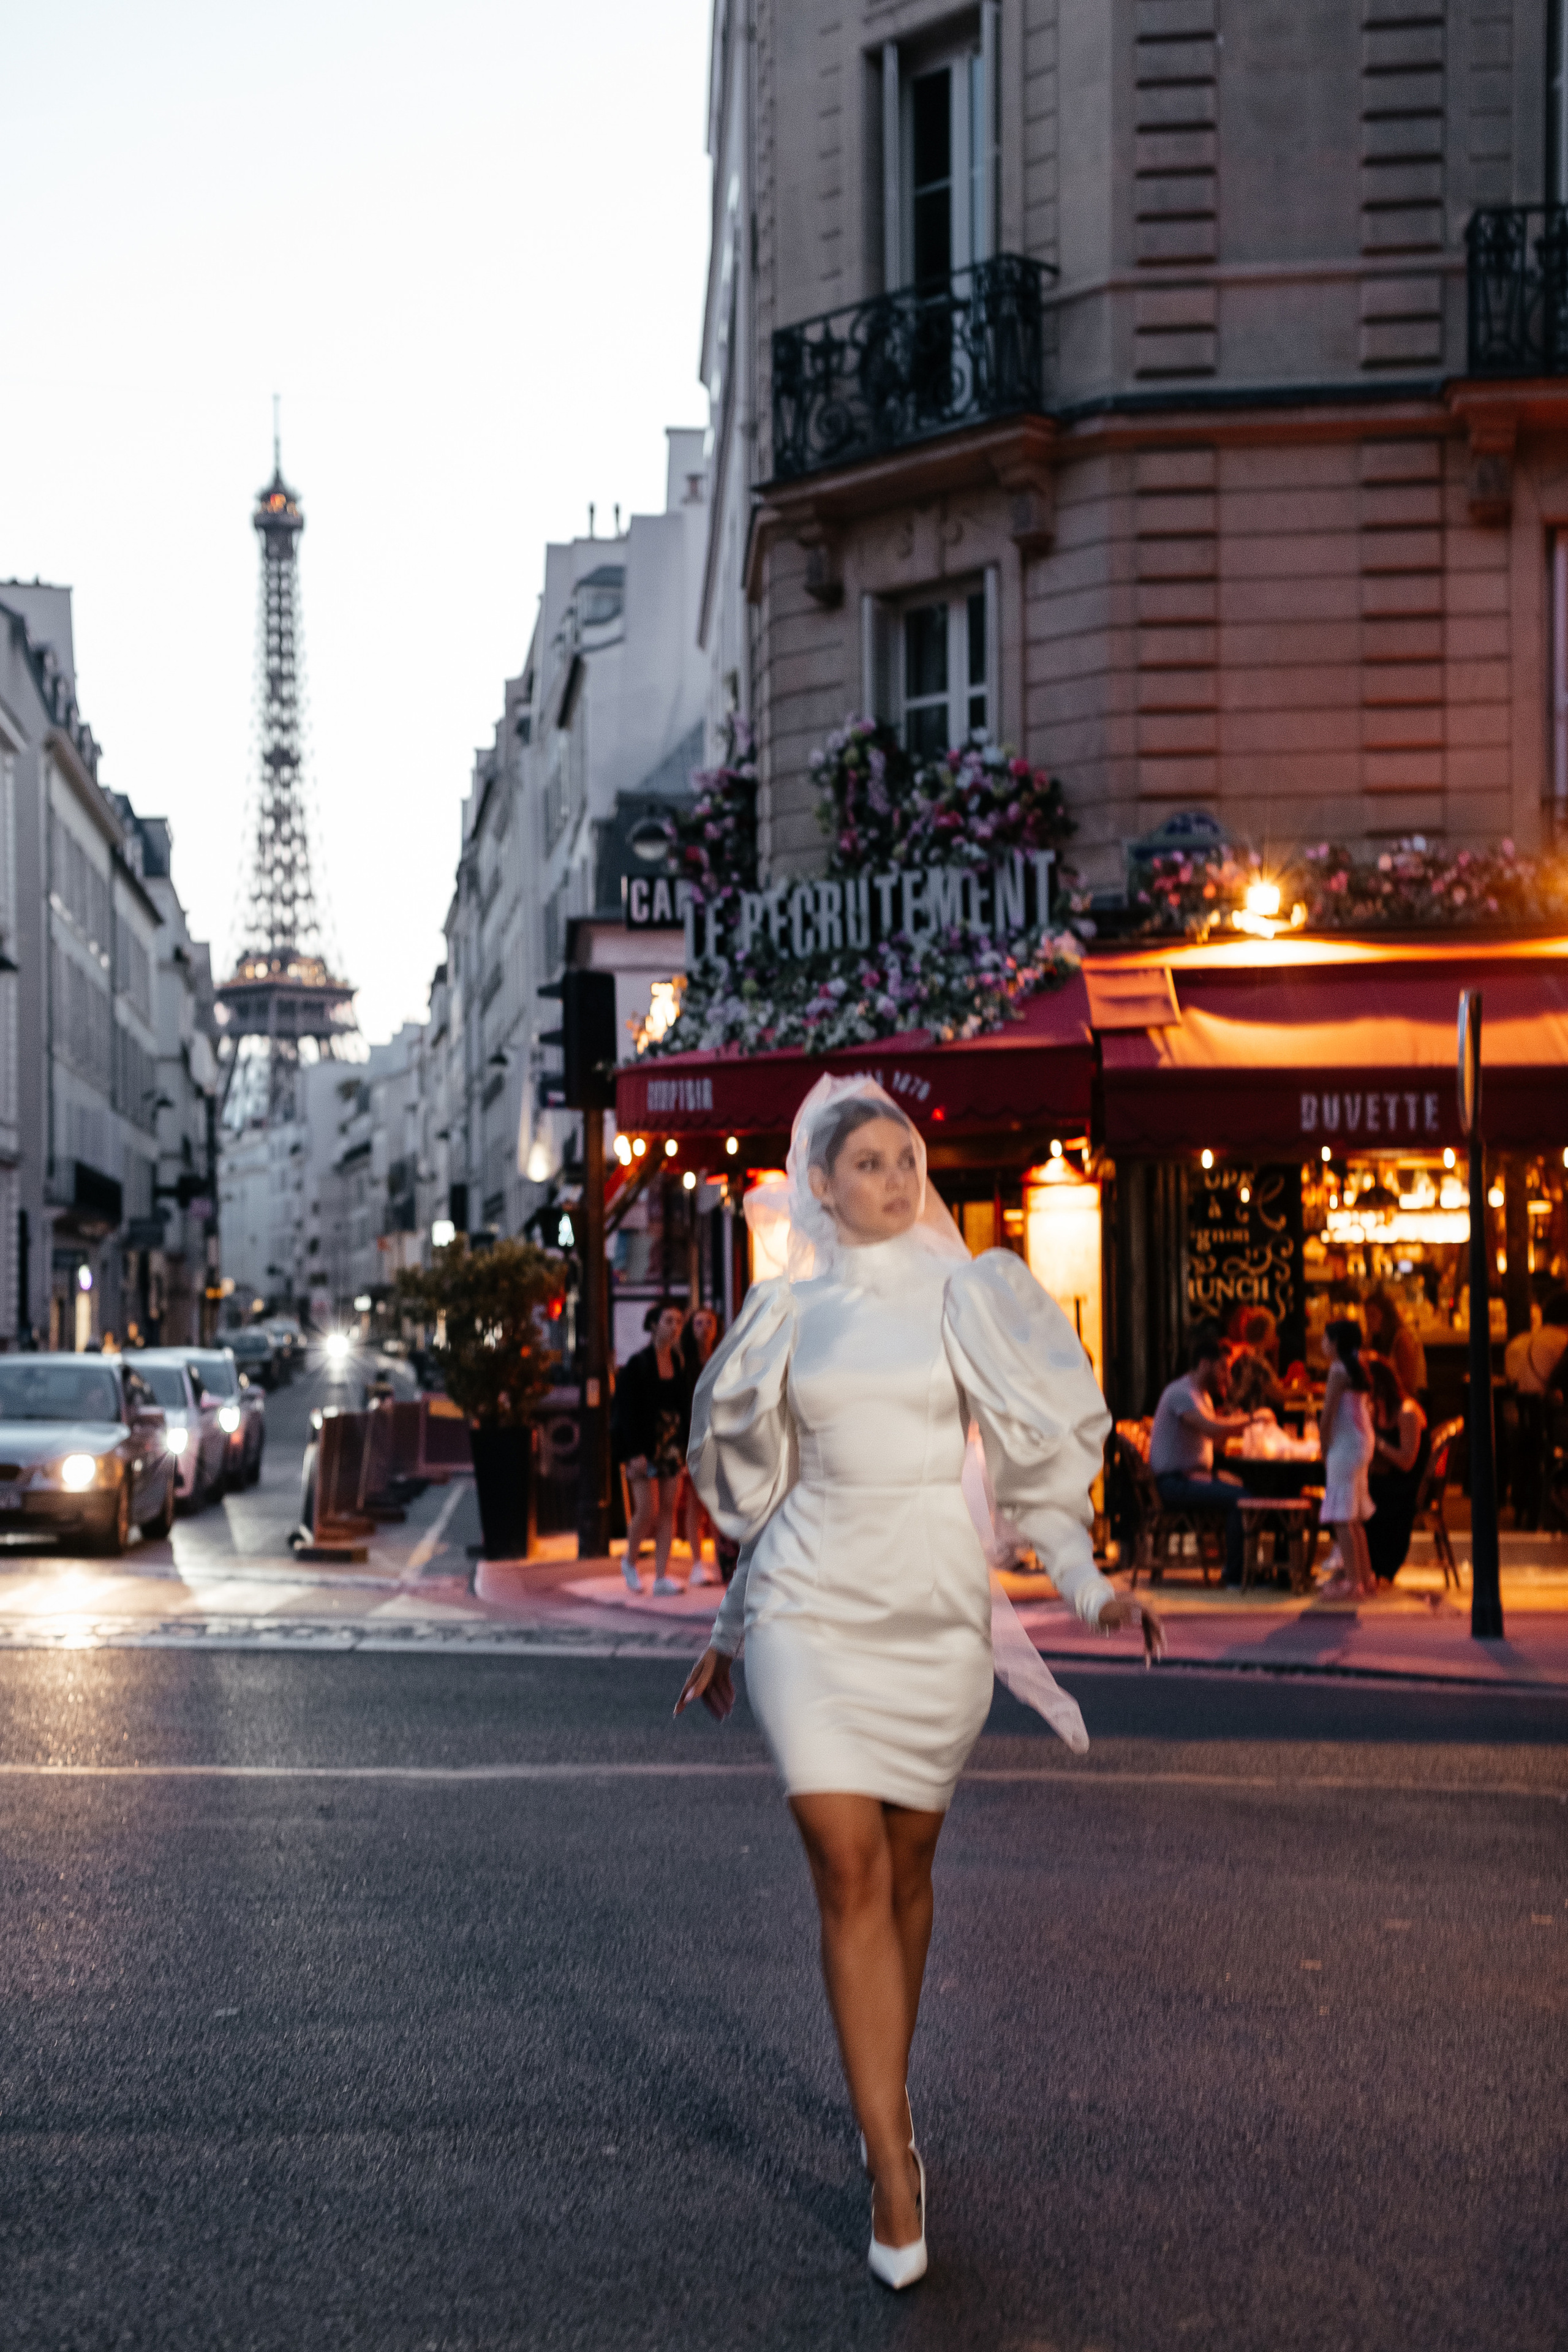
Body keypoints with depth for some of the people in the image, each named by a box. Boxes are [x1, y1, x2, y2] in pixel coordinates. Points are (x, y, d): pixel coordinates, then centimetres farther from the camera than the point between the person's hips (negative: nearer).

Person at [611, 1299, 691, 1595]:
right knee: (648, 1511, -7)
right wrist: (635, 1453, -16)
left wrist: (686, 1445, 5)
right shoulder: (638, 1364, -8)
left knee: (668, 1510, 1)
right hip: (645, 1445, -5)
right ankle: (630, 1561, 18)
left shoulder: (679, 1364, 8)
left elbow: (686, 1408, 13)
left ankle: (662, 1576, 3)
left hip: (671, 1445, 5)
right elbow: (626, 1410, -11)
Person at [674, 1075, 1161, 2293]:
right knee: (849, 1872, -9)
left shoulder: (969, 1295, 2)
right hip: (813, 1608, 0)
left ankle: (883, 2096, 31)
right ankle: (894, 2164, -6)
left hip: (936, 1608, 0)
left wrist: (1089, 1587, -9)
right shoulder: (791, 1312, 8)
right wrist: (730, 1630, 21)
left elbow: (1036, 1456, 2)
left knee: (908, 1865, 9)